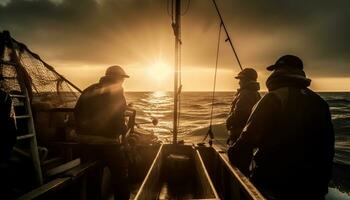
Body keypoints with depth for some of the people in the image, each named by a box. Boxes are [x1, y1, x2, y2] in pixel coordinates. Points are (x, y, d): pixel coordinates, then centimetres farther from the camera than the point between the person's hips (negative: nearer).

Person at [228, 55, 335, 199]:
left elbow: (251, 135, -21)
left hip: (272, 181, -6)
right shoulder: (320, 102, 4)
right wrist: (322, 184, 19)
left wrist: (234, 151, -3)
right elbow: (328, 148, 8)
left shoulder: (273, 98, -17)